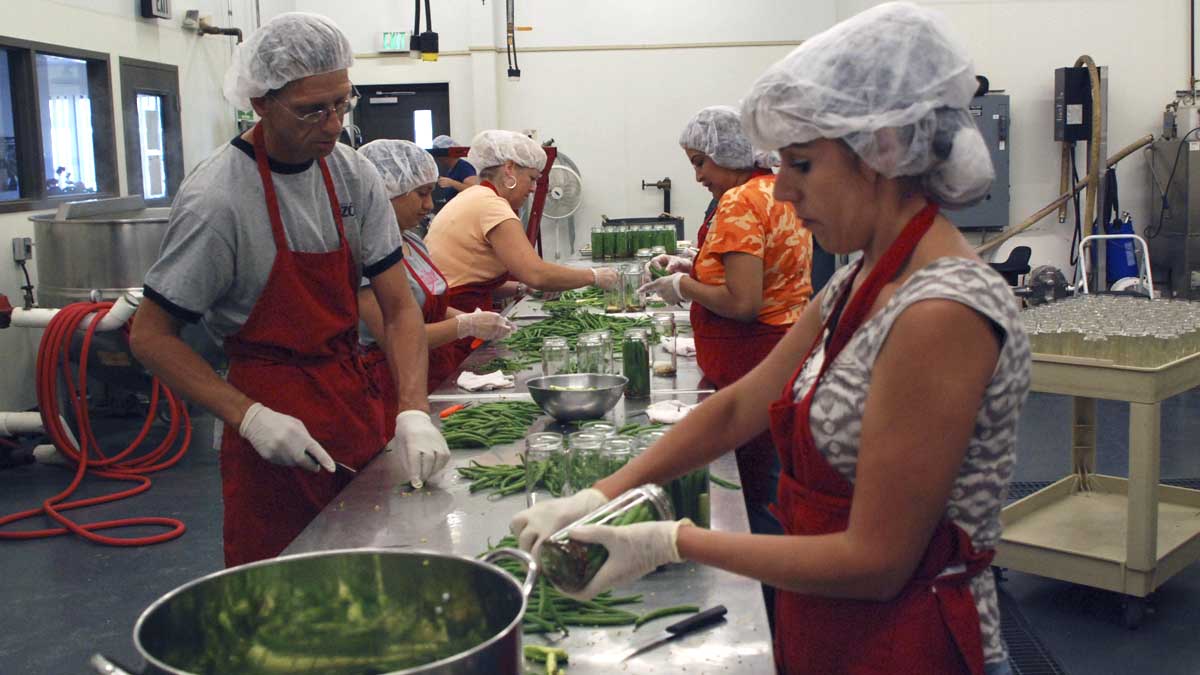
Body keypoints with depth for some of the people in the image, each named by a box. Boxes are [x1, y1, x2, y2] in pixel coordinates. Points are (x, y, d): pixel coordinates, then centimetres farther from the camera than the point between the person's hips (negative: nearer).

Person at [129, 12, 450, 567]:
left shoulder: (354, 177, -1)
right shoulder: (217, 200, -18)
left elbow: (398, 308, -3)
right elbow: (150, 337, -12)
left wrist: (413, 412, -17)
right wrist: (250, 417, -22)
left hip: (355, 398, 5)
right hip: (274, 417, -5)